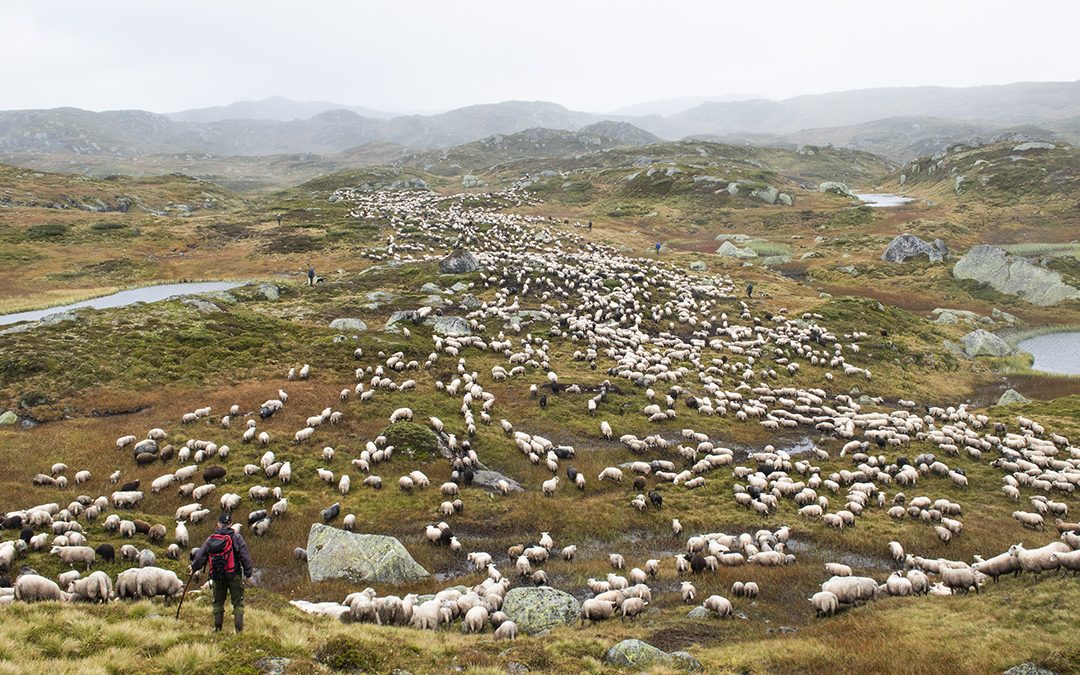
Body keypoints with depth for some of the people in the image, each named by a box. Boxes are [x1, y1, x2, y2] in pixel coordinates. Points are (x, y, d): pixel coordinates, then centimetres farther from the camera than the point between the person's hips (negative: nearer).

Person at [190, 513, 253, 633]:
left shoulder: (210, 539, 4)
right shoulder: (236, 537, -7)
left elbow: (200, 556, 11)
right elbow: (245, 556, -10)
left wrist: (194, 567, 29)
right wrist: (248, 573, -3)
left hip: (217, 576, 3)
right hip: (234, 575, -3)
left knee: (218, 602, 18)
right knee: (238, 602, 3)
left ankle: (217, 627, 22)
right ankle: (239, 628, -1)